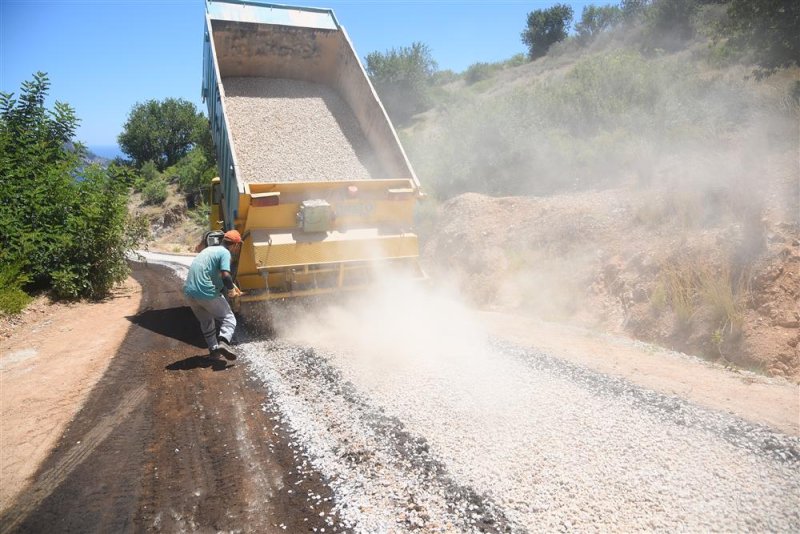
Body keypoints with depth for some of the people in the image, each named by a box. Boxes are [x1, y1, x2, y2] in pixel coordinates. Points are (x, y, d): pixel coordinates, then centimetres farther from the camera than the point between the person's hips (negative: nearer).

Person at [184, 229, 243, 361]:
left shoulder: (209, 249, 20)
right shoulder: (225, 253, -7)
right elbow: (225, 275, -21)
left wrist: (231, 286, 28)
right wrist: (231, 289, -3)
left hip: (189, 292, 8)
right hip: (206, 293, -8)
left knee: (206, 322, 24)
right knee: (228, 318, 4)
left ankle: (213, 349, 29)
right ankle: (223, 342, -18)